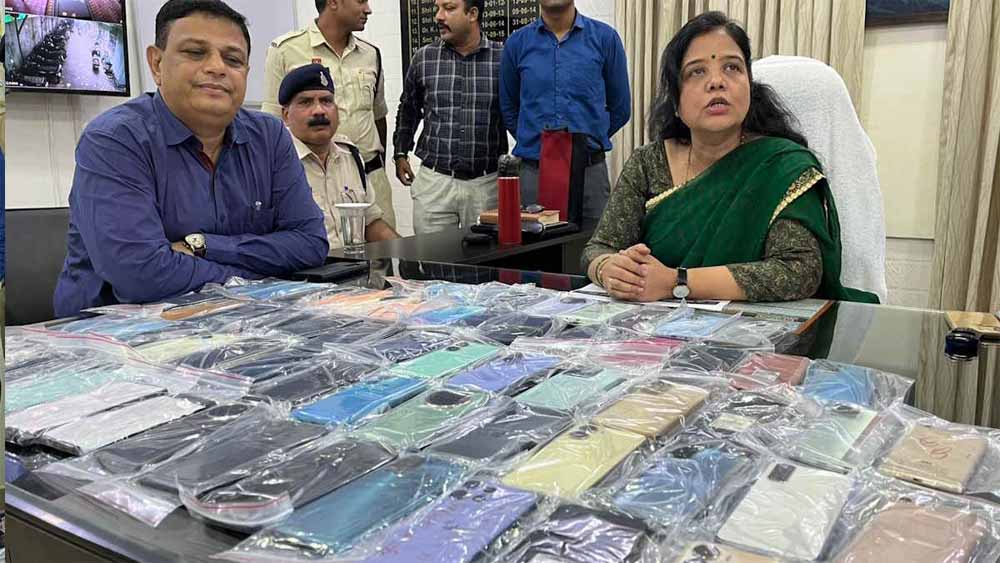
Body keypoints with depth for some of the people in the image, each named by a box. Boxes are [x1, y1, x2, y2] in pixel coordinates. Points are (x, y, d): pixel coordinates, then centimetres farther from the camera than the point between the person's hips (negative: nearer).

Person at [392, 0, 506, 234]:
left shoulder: (503, 58, -1)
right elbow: (408, 110, 19)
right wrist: (400, 153, 20)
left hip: (486, 184, -1)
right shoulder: (424, 58, 4)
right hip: (434, 181, 1)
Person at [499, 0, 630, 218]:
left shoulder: (605, 38, 1)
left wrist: (589, 140, 11)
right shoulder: (517, 43, 5)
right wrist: (533, 142, 12)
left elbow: (620, 108, 8)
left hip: (590, 170, -1)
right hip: (532, 171, 1)